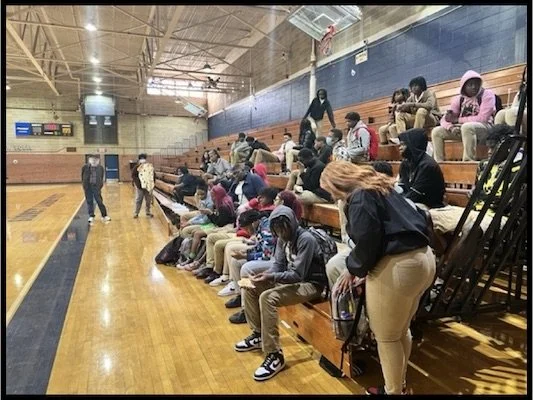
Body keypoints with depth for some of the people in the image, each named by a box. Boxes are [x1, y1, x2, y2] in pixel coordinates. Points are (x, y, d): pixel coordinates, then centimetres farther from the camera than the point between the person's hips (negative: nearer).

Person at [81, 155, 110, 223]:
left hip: (96, 187, -1)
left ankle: (104, 215, 11)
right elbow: (83, 177, 7)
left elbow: (102, 178, 6)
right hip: (88, 187, 1)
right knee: (89, 202, 8)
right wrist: (84, 185, 4)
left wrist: (100, 186, 1)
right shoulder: (85, 167, -2)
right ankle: (91, 216, 20)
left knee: (99, 201, 1)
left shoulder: (101, 168, -2)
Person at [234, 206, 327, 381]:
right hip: (289, 278, 9)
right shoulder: (283, 238, 2)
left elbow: (298, 275, -26)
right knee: (250, 288, 1)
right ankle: (258, 334, 15)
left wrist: (271, 277, -35)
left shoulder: (306, 239, -24)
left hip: (310, 283, -9)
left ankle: (275, 355, -20)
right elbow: (278, 264, 5)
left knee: (267, 298, -29)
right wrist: (264, 274, -15)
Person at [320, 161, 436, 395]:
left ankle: (393, 391, 28)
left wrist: (353, 269, -1)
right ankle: (399, 385, 41)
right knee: (401, 332, 24)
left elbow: (367, 242, -20)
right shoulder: (379, 187, 16)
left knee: (386, 337, 10)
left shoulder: (360, 198, -11)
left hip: (398, 266, -10)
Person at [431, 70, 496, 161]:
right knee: (436, 131, -7)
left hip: (484, 128, -5)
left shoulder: (487, 94, -8)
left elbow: (482, 118, -19)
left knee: (466, 127, -37)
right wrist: (451, 127, -23)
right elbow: (444, 119, 0)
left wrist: (457, 120, -16)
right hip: (462, 129, 6)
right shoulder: (459, 99, 6)